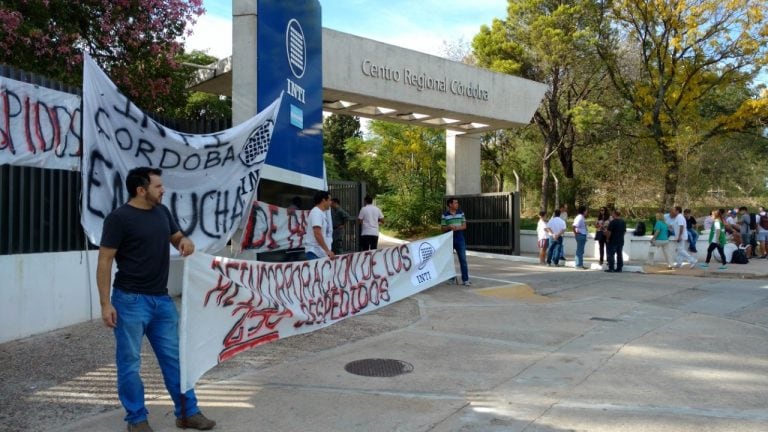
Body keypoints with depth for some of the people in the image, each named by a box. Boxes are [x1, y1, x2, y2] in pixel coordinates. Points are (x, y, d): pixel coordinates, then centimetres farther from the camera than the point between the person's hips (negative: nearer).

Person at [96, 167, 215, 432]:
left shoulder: (162, 211, 8)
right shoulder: (119, 218, -11)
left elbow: (177, 237, 22)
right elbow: (104, 262, -10)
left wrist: (186, 243, -4)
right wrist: (105, 303, -14)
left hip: (162, 299, 6)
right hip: (131, 301, -6)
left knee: (174, 357, 10)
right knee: (130, 362, 5)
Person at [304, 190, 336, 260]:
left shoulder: (323, 212, 16)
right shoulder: (316, 212, -13)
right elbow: (317, 233, -23)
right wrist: (327, 250, -23)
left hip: (322, 252, 9)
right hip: (315, 252, -9)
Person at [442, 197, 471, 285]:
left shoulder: (461, 213, 6)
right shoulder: (445, 215, -1)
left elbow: (464, 226, 4)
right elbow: (442, 228, 1)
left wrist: (457, 228, -15)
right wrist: (449, 227, -19)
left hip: (460, 239, 1)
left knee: (463, 259, -3)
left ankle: (465, 279, 0)